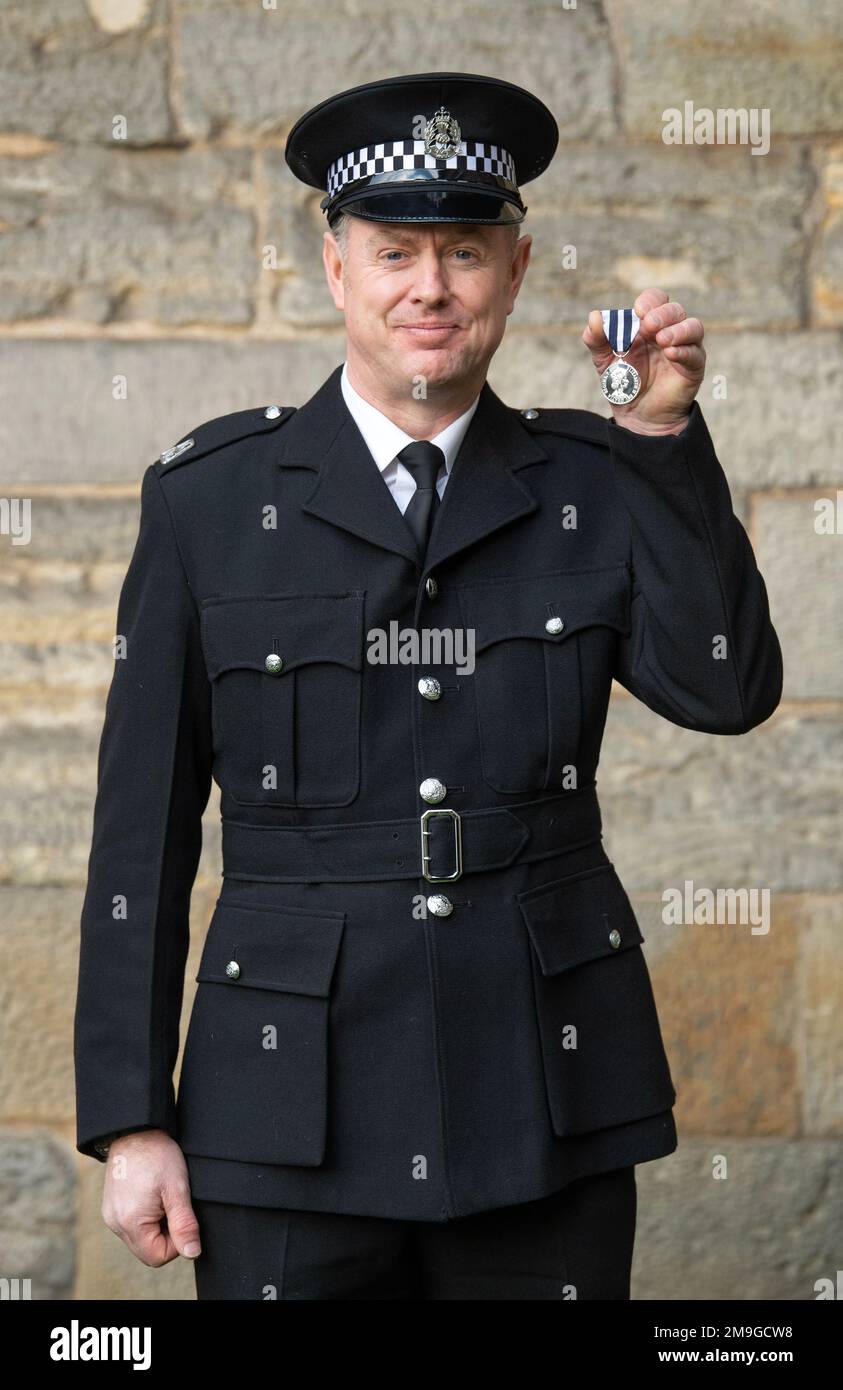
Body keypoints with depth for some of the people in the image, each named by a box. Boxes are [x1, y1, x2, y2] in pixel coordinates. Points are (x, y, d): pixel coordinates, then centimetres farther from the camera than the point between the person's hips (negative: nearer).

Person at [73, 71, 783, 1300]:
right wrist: (130, 1118, -1)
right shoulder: (211, 495, 2)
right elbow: (143, 822, 2)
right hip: (295, 1100, -1)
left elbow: (727, 689, -5)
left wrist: (662, 435, -9)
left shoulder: (592, 482, 7)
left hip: (547, 1103, 2)